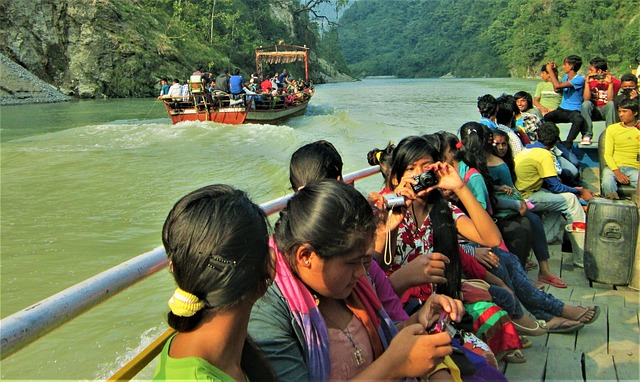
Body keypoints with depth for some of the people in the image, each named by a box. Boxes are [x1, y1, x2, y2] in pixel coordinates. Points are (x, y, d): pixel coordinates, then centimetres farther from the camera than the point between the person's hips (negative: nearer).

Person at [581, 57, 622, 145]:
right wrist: (587, 82, -22)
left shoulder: (615, 82, -7)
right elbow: (586, 99, -15)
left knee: (611, 104, -32)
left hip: (606, 111, -1)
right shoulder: (591, 80, -2)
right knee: (586, 104, -29)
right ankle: (587, 135, -29)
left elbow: (610, 100, -21)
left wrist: (610, 83, -27)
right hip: (593, 111, 2)